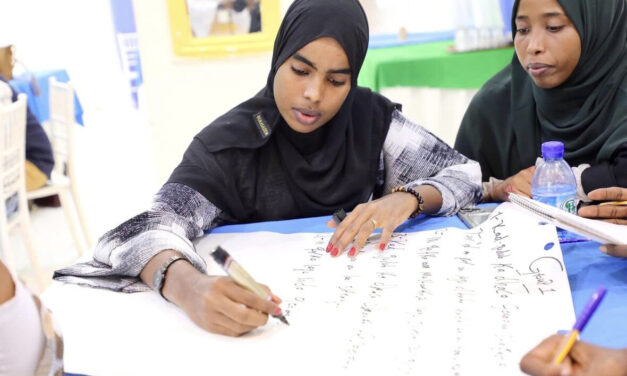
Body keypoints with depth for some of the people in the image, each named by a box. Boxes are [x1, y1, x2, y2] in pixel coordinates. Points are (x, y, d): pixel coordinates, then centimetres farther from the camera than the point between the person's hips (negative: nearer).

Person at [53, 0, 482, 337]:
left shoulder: (372, 119, -5)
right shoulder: (230, 143, -14)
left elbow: (465, 173, -2)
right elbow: (147, 231, -26)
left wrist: (407, 198, -24)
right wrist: (186, 285, -49)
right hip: (265, 315, -1)